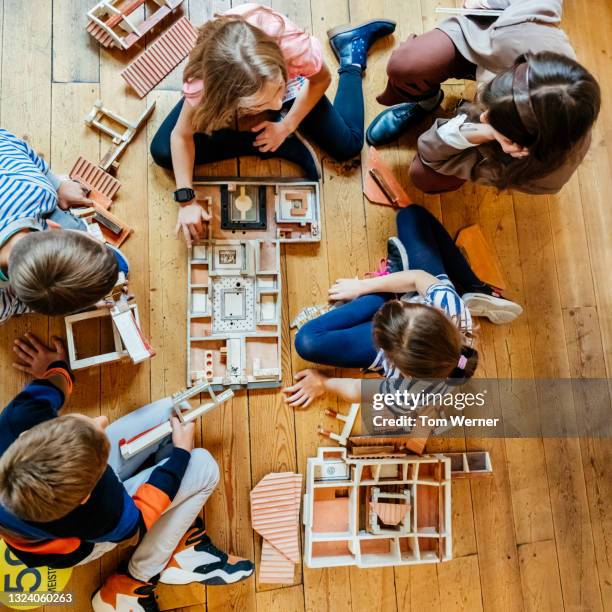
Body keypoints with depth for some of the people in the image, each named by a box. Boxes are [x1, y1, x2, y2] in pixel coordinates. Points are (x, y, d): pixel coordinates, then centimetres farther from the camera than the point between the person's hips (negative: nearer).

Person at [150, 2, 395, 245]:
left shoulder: (295, 47, -43)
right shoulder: (202, 82, -42)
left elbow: (322, 79, -18)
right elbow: (181, 136, -24)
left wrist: (286, 126, -22)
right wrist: (186, 200, -31)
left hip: (291, 85, 0)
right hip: (225, 86, 1)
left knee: (348, 146, -1)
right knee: (162, 152, -14)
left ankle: (351, 48, 21)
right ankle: (283, 146, -8)